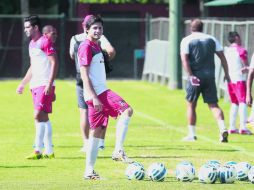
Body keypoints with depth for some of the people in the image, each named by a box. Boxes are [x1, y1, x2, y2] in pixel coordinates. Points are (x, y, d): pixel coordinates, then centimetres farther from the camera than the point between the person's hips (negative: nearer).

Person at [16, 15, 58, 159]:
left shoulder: (45, 42, -10)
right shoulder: (32, 44, 17)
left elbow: (54, 63, -15)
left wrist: (49, 85, -21)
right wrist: (22, 84, 25)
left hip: (45, 86, -9)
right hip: (35, 86, 9)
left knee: (38, 115, -14)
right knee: (44, 118, 9)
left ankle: (38, 151, -13)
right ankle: (49, 151, 11)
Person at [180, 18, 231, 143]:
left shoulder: (187, 40, 1)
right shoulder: (211, 39, 10)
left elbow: (184, 59, -12)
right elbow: (222, 57, 8)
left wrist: (191, 76, -16)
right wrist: (226, 74, 13)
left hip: (195, 77, -2)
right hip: (210, 76, 2)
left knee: (191, 105, 10)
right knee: (213, 105, 2)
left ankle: (192, 134, 11)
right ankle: (223, 128, -19)